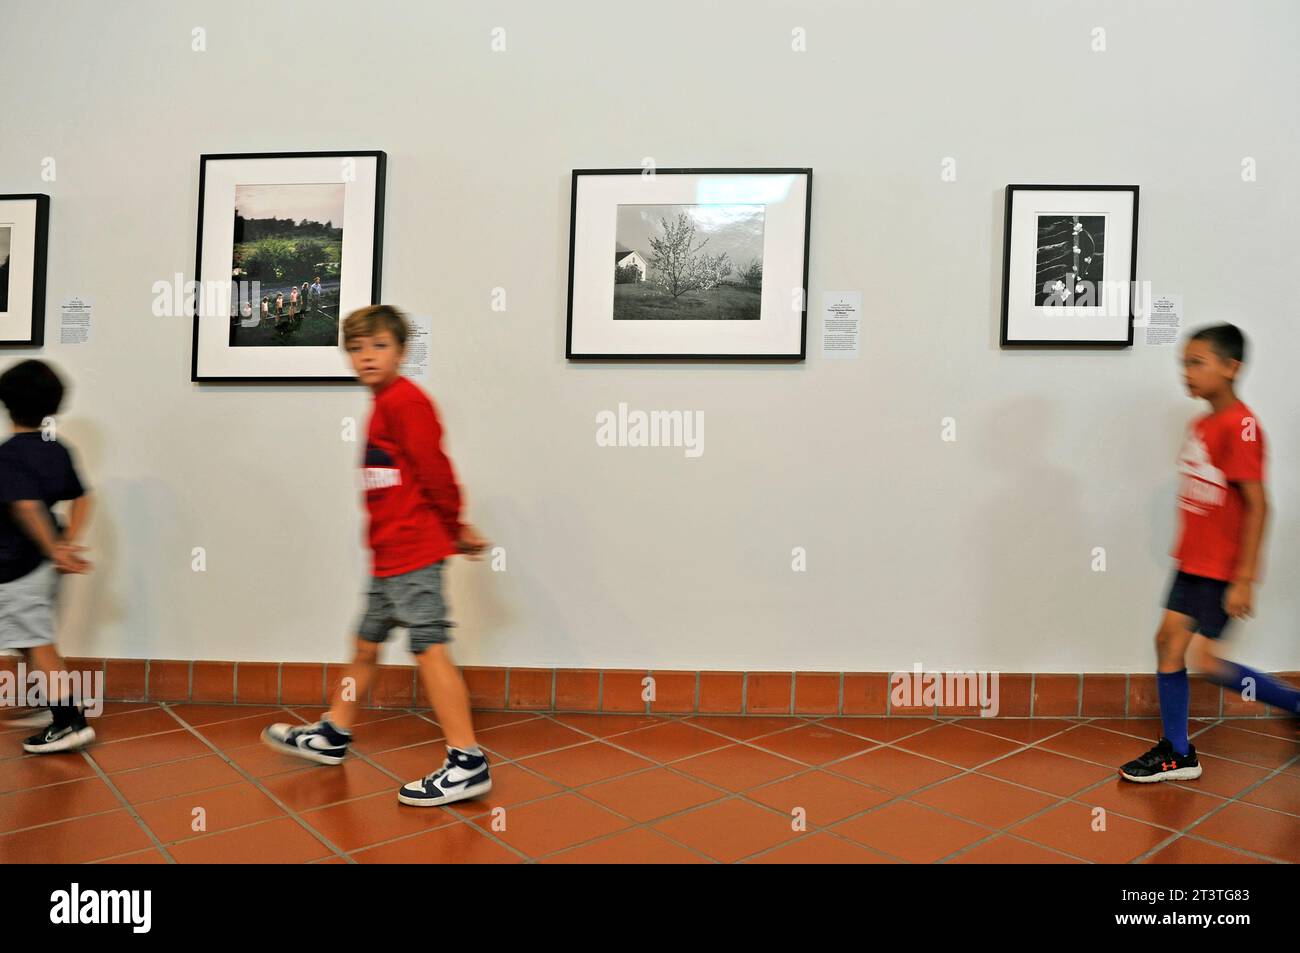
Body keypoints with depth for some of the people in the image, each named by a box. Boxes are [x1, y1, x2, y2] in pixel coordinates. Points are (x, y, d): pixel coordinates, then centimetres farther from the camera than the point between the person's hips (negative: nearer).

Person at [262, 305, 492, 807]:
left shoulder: (404, 399, -13)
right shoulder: (385, 406, 17)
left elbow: (434, 470, -17)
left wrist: (454, 527, -6)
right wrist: (451, 528, 11)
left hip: (413, 553, -10)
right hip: (388, 556, 10)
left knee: (430, 648, -9)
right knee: (366, 643, 21)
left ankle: (468, 763, -4)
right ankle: (333, 735, 39)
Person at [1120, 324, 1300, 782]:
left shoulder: (1241, 427, -18)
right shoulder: (1201, 425, 8)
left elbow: (1256, 505, -20)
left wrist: (1244, 578, -21)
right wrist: (1187, 551, 20)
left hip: (1223, 568, -9)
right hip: (1192, 561, 9)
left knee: (1205, 659, -6)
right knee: (1168, 641, 7)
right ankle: (1176, 754, 17)